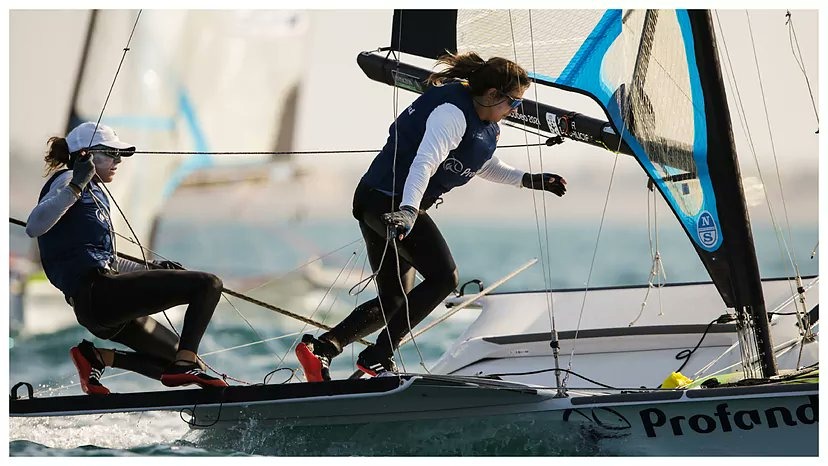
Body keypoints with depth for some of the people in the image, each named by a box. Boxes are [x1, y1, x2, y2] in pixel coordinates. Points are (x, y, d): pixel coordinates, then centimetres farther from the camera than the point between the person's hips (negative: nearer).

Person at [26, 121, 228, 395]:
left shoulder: (95, 193, 27)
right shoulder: (68, 180, 0)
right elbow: (33, 227, -19)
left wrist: (151, 270, 31)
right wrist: (75, 187, -25)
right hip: (97, 292, -10)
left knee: (180, 360, 14)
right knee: (208, 285, -14)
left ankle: (95, 356, 5)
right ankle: (185, 364, -24)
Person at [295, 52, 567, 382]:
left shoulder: (488, 127, 14)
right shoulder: (452, 113, -18)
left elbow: (485, 167, 33)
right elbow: (425, 162, -31)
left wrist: (530, 180, 25)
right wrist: (408, 211, -43)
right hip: (393, 201, -11)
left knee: (393, 301, 11)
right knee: (444, 277, -12)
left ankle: (319, 349, 1)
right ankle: (378, 357, -12)